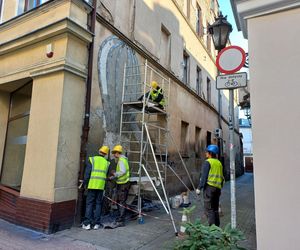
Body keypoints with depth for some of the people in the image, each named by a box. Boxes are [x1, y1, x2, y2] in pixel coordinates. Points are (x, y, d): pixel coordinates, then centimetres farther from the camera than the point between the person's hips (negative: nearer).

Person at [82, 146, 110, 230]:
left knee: (89, 203, 5)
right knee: (98, 204, 11)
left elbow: (87, 172, -4)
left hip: (92, 184, -2)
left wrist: (85, 183, 2)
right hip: (101, 185, 2)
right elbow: (107, 175, 13)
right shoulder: (106, 162, 10)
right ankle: (96, 223, 13)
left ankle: (87, 223, 5)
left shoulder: (92, 159, 2)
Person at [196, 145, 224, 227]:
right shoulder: (219, 163, 14)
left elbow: (204, 176, -14)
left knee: (209, 208, -3)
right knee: (215, 209, 15)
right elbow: (222, 177, 17)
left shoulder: (207, 162, -8)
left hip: (209, 186, -7)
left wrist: (199, 188, -11)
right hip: (218, 188, 8)